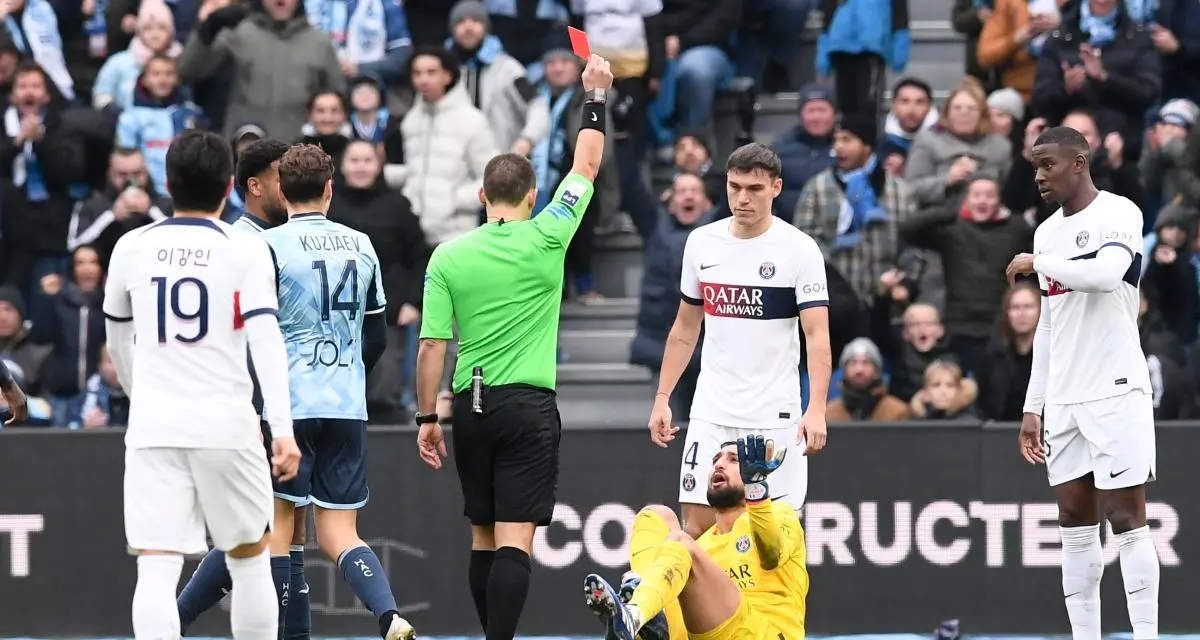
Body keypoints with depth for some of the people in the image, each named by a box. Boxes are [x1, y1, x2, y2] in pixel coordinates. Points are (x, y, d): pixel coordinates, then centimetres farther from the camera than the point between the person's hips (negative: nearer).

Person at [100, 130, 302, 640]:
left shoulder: (132, 247, 7)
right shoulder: (246, 250, -2)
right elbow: (266, 339, -12)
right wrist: (282, 429, -15)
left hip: (153, 427, 1)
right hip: (227, 426, -1)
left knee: (156, 569, -6)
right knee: (249, 557, 16)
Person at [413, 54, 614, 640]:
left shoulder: (448, 257, 0)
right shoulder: (545, 240, -5)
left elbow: (431, 346, -1)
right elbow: (586, 165, 7)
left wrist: (427, 418, 8)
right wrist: (596, 96, 19)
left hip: (471, 406, 3)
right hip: (528, 406, -3)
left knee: (483, 537, 14)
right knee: (514, 541, -8)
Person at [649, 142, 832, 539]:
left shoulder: (799, 249, -8)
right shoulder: (701, 243, 6)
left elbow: (817, 336, -14)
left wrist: (816, 409, -26)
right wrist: (662, 398, 12)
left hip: (775, 417, -4)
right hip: (711, 413, 4)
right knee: (696, 527, -1)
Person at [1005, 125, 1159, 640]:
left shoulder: (1118, 214, -7)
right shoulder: (1047, 232, 16)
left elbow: (1107, 274, -28)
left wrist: (1039, 264, -15)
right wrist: (1032, 406, 18)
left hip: (1115, 391, -7)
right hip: (1063, 399, 7)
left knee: (1126, 519, -7)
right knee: (1075, 525, 6)